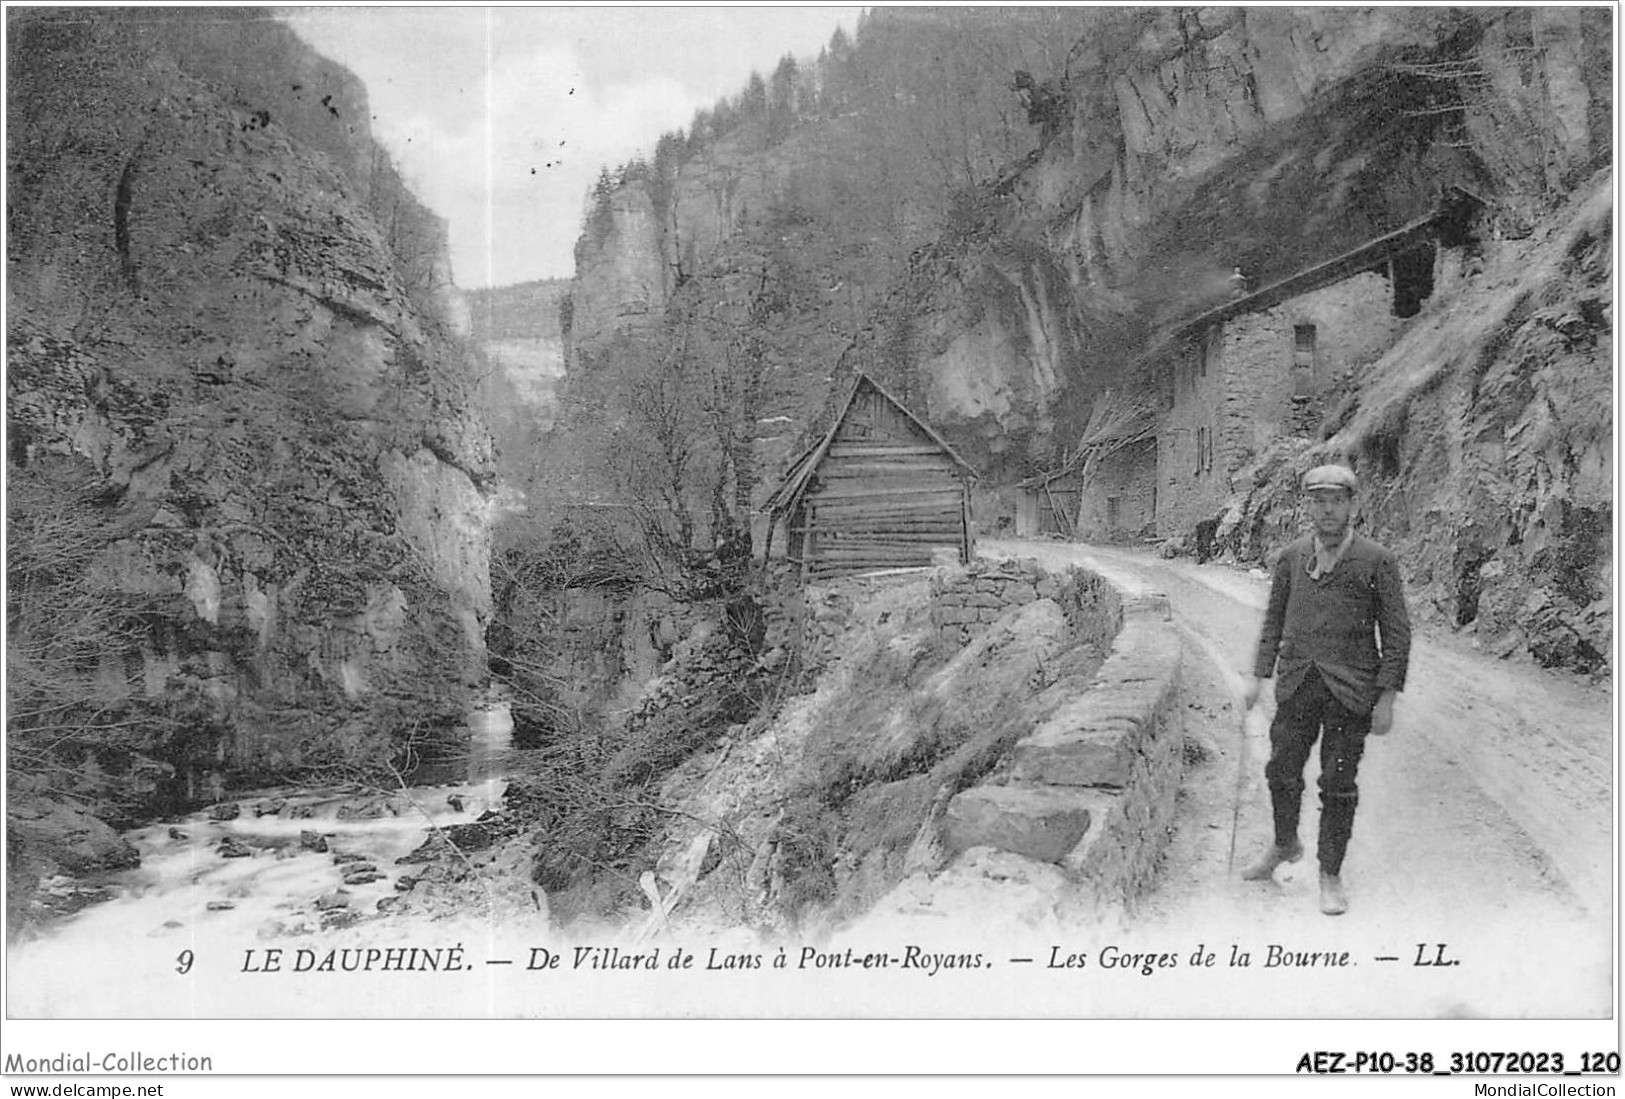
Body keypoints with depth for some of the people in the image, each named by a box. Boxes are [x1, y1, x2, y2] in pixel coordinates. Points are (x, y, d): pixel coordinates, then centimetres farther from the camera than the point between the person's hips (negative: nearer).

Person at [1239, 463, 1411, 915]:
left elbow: (1396, 633, -3)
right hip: (1296, 685, 3)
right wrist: (1258, 677, 7)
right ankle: (1284, 845, 36)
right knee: (1282, 771, 8)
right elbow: (1273, 621, 14)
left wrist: (1387, 697, -8)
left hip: (1350, 691, -3)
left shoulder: (1376, 561, -4)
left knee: (1338, 785, 2)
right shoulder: (1290, 558, 7)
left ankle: (1330, 877, 18)